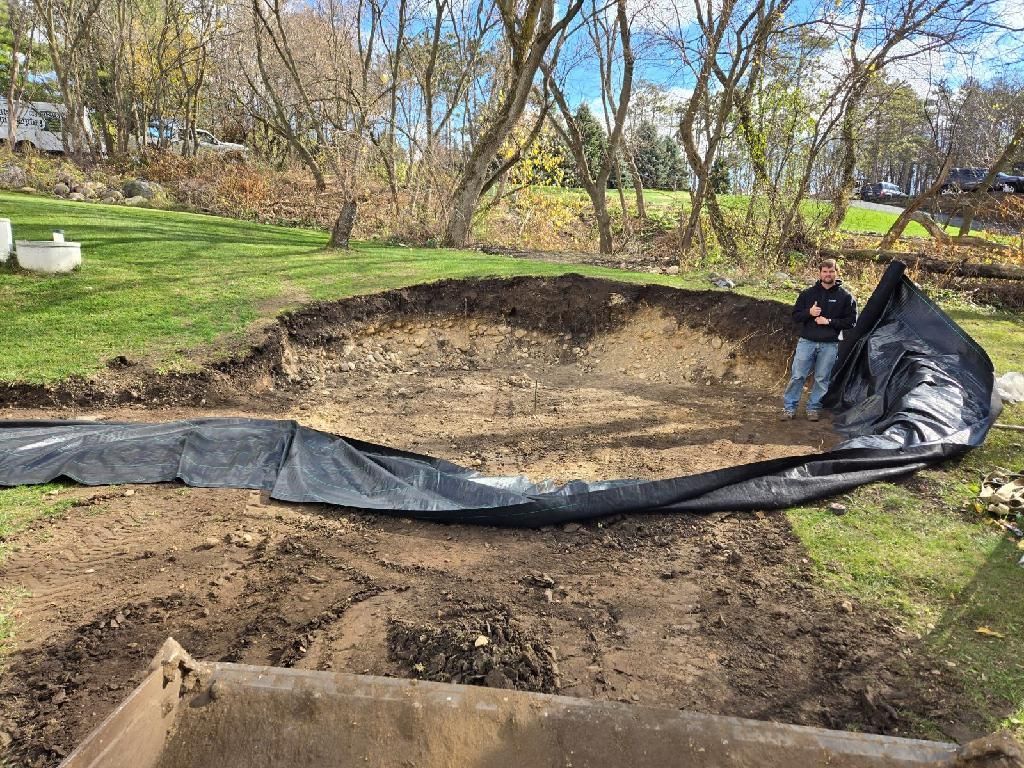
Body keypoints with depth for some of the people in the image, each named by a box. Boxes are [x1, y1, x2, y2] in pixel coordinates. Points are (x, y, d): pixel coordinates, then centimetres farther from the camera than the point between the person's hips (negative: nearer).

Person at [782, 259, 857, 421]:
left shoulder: (845, 296, 1)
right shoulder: (808, 293, 6)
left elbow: (851, 321, -1)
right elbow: (795, 315, 7)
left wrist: (829, 321, -14)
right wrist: (809, 313, -13)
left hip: (830, 345, -1)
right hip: (806, 342, 1)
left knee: (822, 379, 7)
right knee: (797, 376, 0)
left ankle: (814, 408, 20)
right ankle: (789, 407, 10)